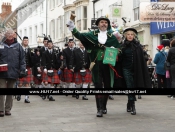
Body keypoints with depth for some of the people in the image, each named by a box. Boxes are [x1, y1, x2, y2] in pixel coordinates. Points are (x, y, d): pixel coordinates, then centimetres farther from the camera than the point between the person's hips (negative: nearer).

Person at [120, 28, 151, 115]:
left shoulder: (138, 45, 5)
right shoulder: (123, 46, 5)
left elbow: (142, 58, 2)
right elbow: (120, 58, 4)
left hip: (136, 69, 1)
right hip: (127, 69, -1)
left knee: (134, 87, 6)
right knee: (130, 86, -5)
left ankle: (129, 105, 20)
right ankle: (132, 106, -3)